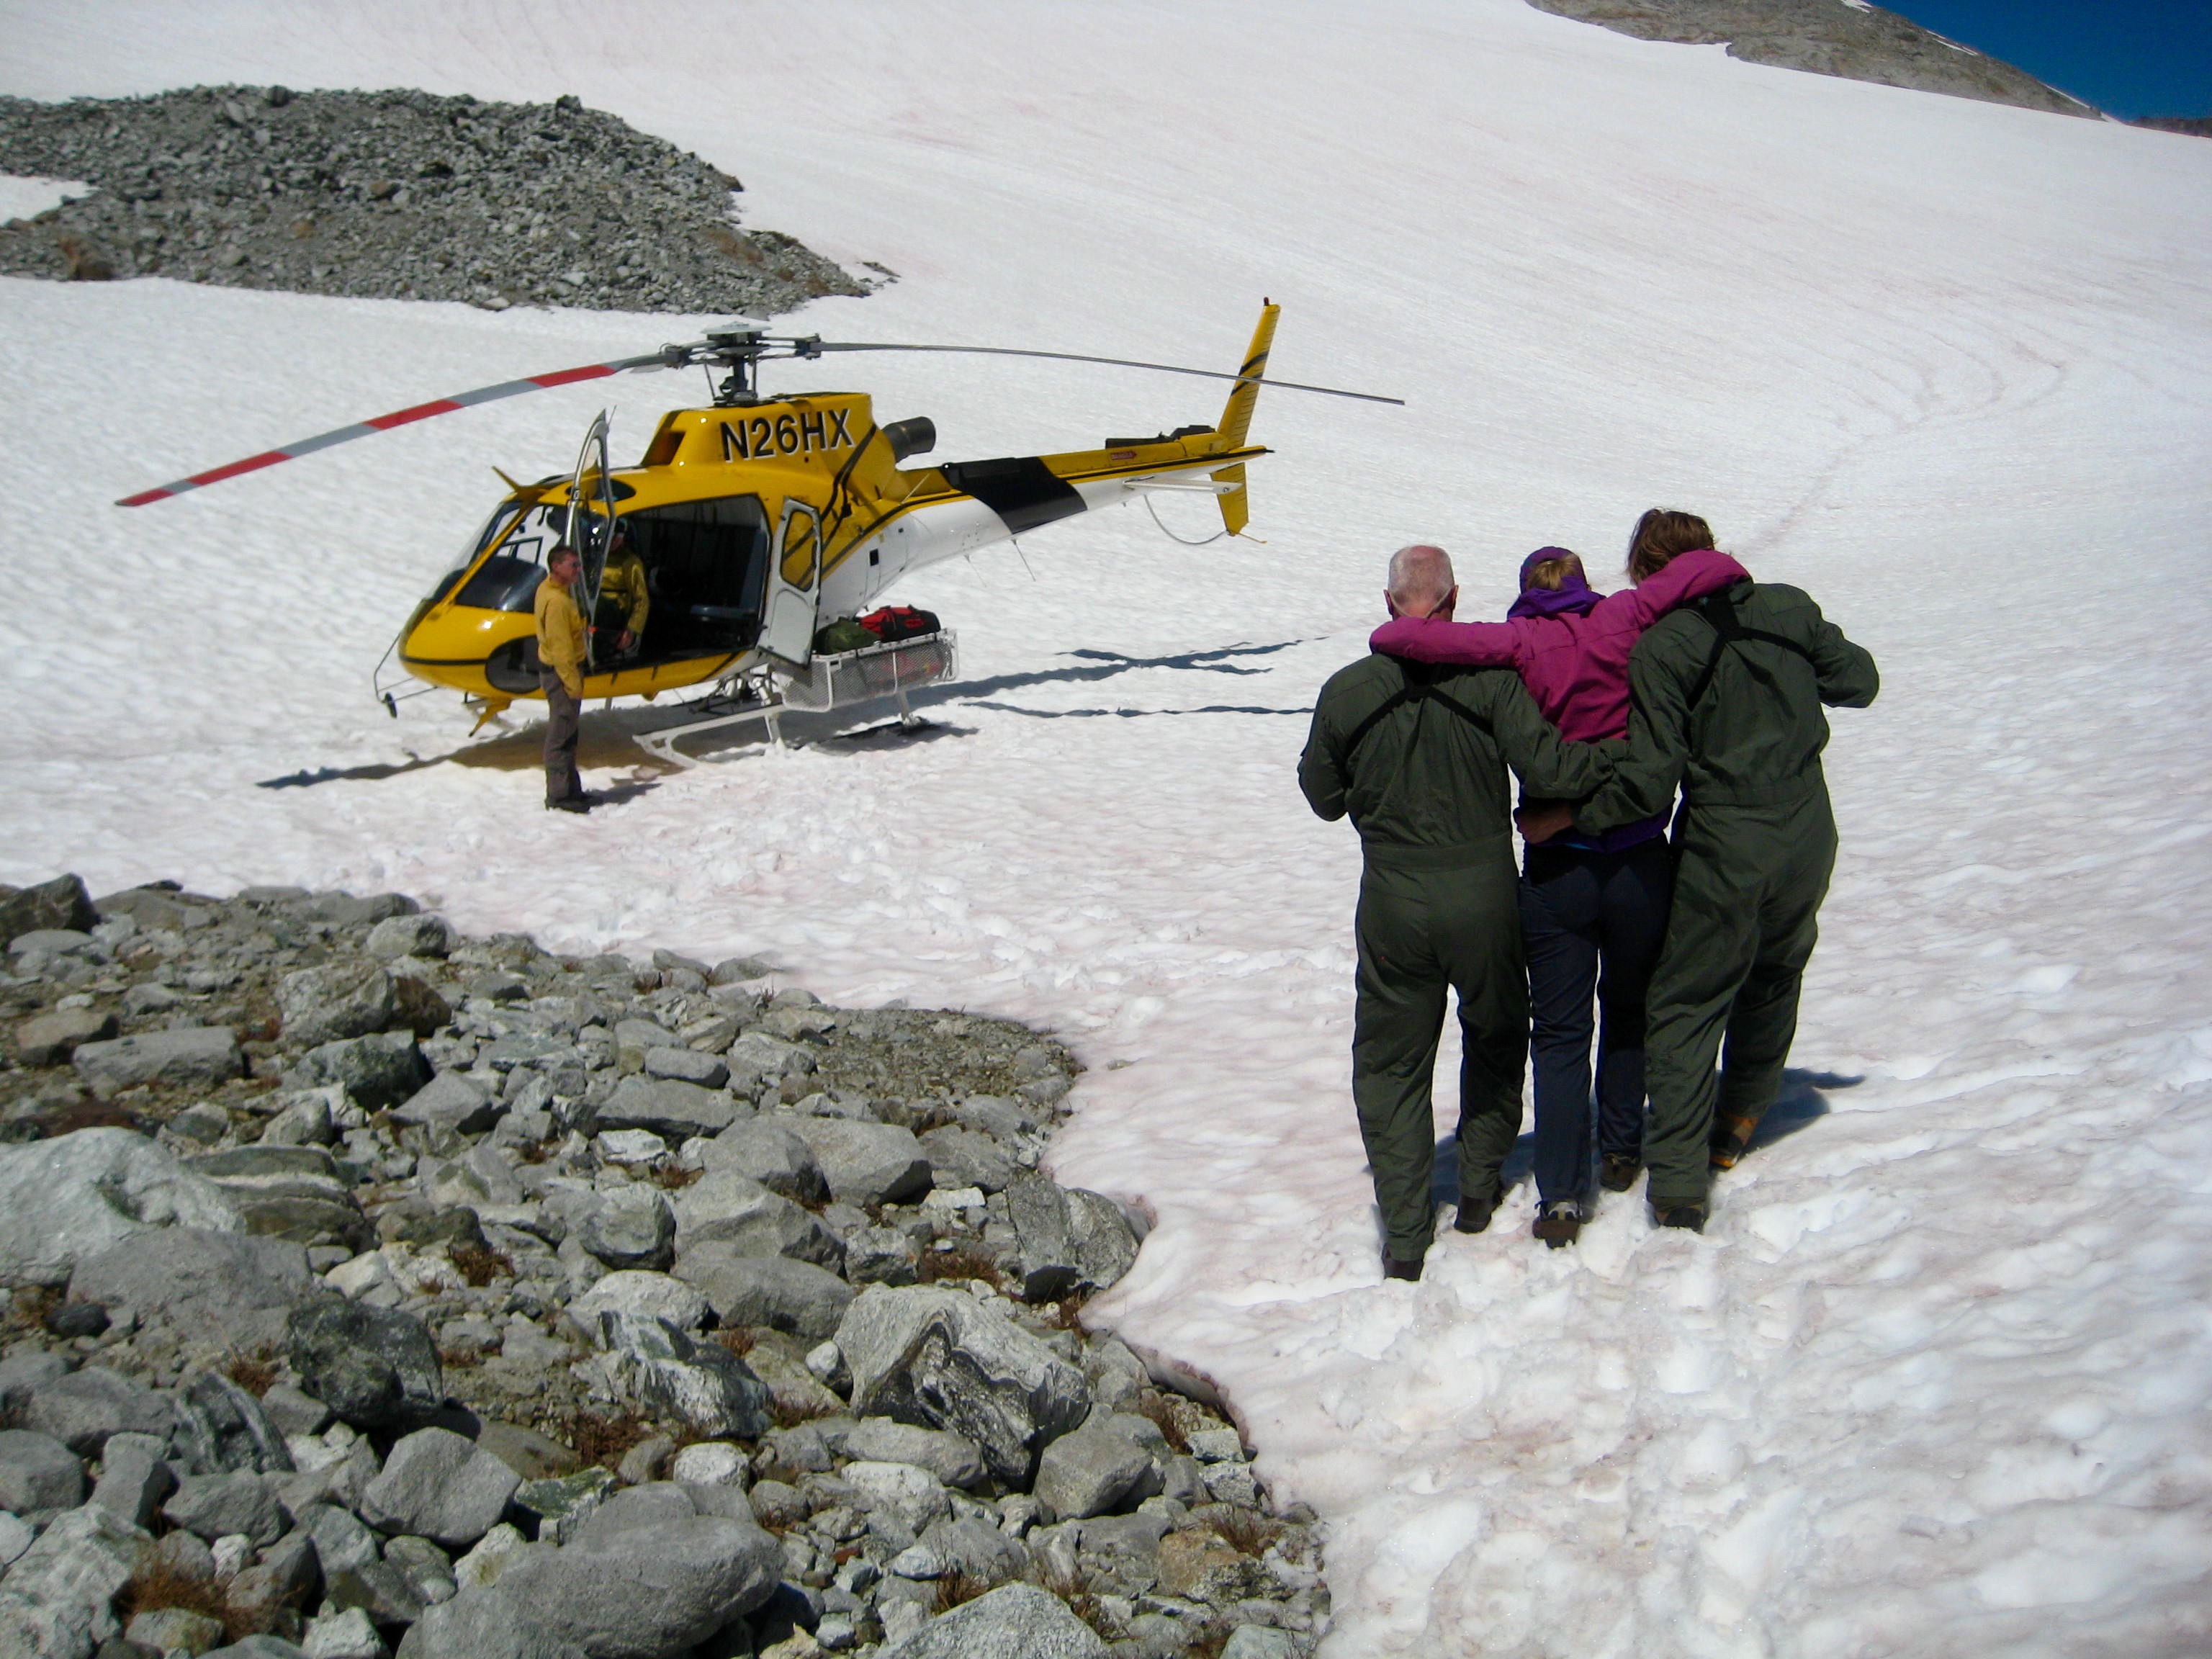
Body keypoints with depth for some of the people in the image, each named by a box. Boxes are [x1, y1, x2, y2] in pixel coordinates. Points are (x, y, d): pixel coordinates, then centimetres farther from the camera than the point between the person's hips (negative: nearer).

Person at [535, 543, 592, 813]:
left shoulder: (549, 588, 9)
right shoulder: (557, 601, -24)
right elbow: (560, 647, -24)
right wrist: (573, 684, -21)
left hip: (559, 667, 11)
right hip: (561, 671, -11)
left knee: (567, 731, 17)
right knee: (562, 734, -3)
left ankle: (570, 788, 26)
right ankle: (559, 795, 3)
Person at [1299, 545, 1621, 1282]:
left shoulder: (1346, 691, -5)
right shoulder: (1490, 676, -11)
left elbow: (1323, 798, 6)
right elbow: (1545, 767, -16)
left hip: (1393, 902, 0)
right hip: (1484, 893, 0)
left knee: (1390, 1064, 12)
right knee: (1497, 1035, 25)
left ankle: (1404, 1235, 10)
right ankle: (1479, 1187, 34)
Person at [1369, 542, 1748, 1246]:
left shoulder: (1524, 644, -10)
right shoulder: (1622, 621, -5)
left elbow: (1409, 635, -22)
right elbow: (1709, 567, -9)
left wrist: (1389, 639, -1)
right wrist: (1737, 585, 11)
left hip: (1555, 872, -2)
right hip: (1641, 863, 2)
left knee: (1559, 1034, 8)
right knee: (1629, 1011, 24)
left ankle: (1561, 1195, 2)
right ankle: (1621, 1154, 37)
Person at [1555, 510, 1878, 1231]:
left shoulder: (1662, 647, -15)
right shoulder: (1790, 609, -1)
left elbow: (1648, 784, -18)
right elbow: (1859, 681, 12)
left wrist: (1564, 818, -7)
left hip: (1724, 852, -5)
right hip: (1809, 839, 5)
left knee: (1685, 1009, 6)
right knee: (1774, 979, 26)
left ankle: (1679, 1185, 1)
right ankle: (1738, 1121, 44)